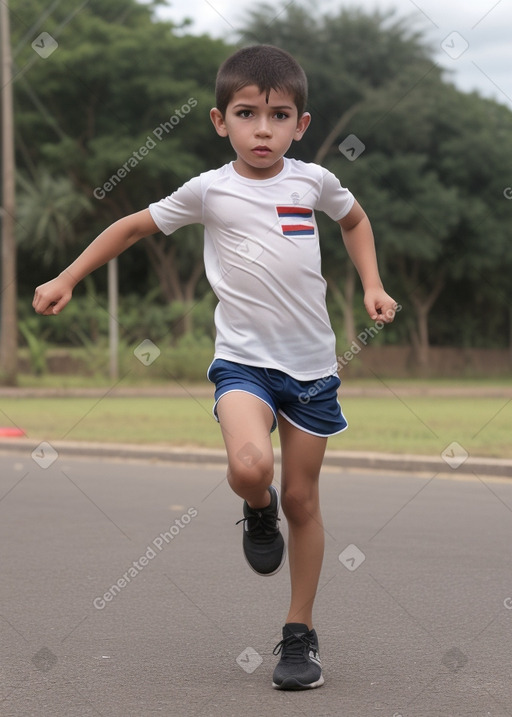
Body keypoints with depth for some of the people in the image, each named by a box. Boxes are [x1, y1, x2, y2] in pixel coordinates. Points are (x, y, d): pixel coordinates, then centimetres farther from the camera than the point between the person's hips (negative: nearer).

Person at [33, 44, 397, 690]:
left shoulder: (312, 180, 2)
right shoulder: (208, 190, -3)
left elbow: (354, 219, 24)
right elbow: (134, 227, 9)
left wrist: (372, 286, 11)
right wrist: (66, 280, 8)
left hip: (312, 363, 2)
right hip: (243, 357, -2)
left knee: (302, 499, 8)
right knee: (250, 467, -29)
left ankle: (299, 634, 22)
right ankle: (259, 510, 10)